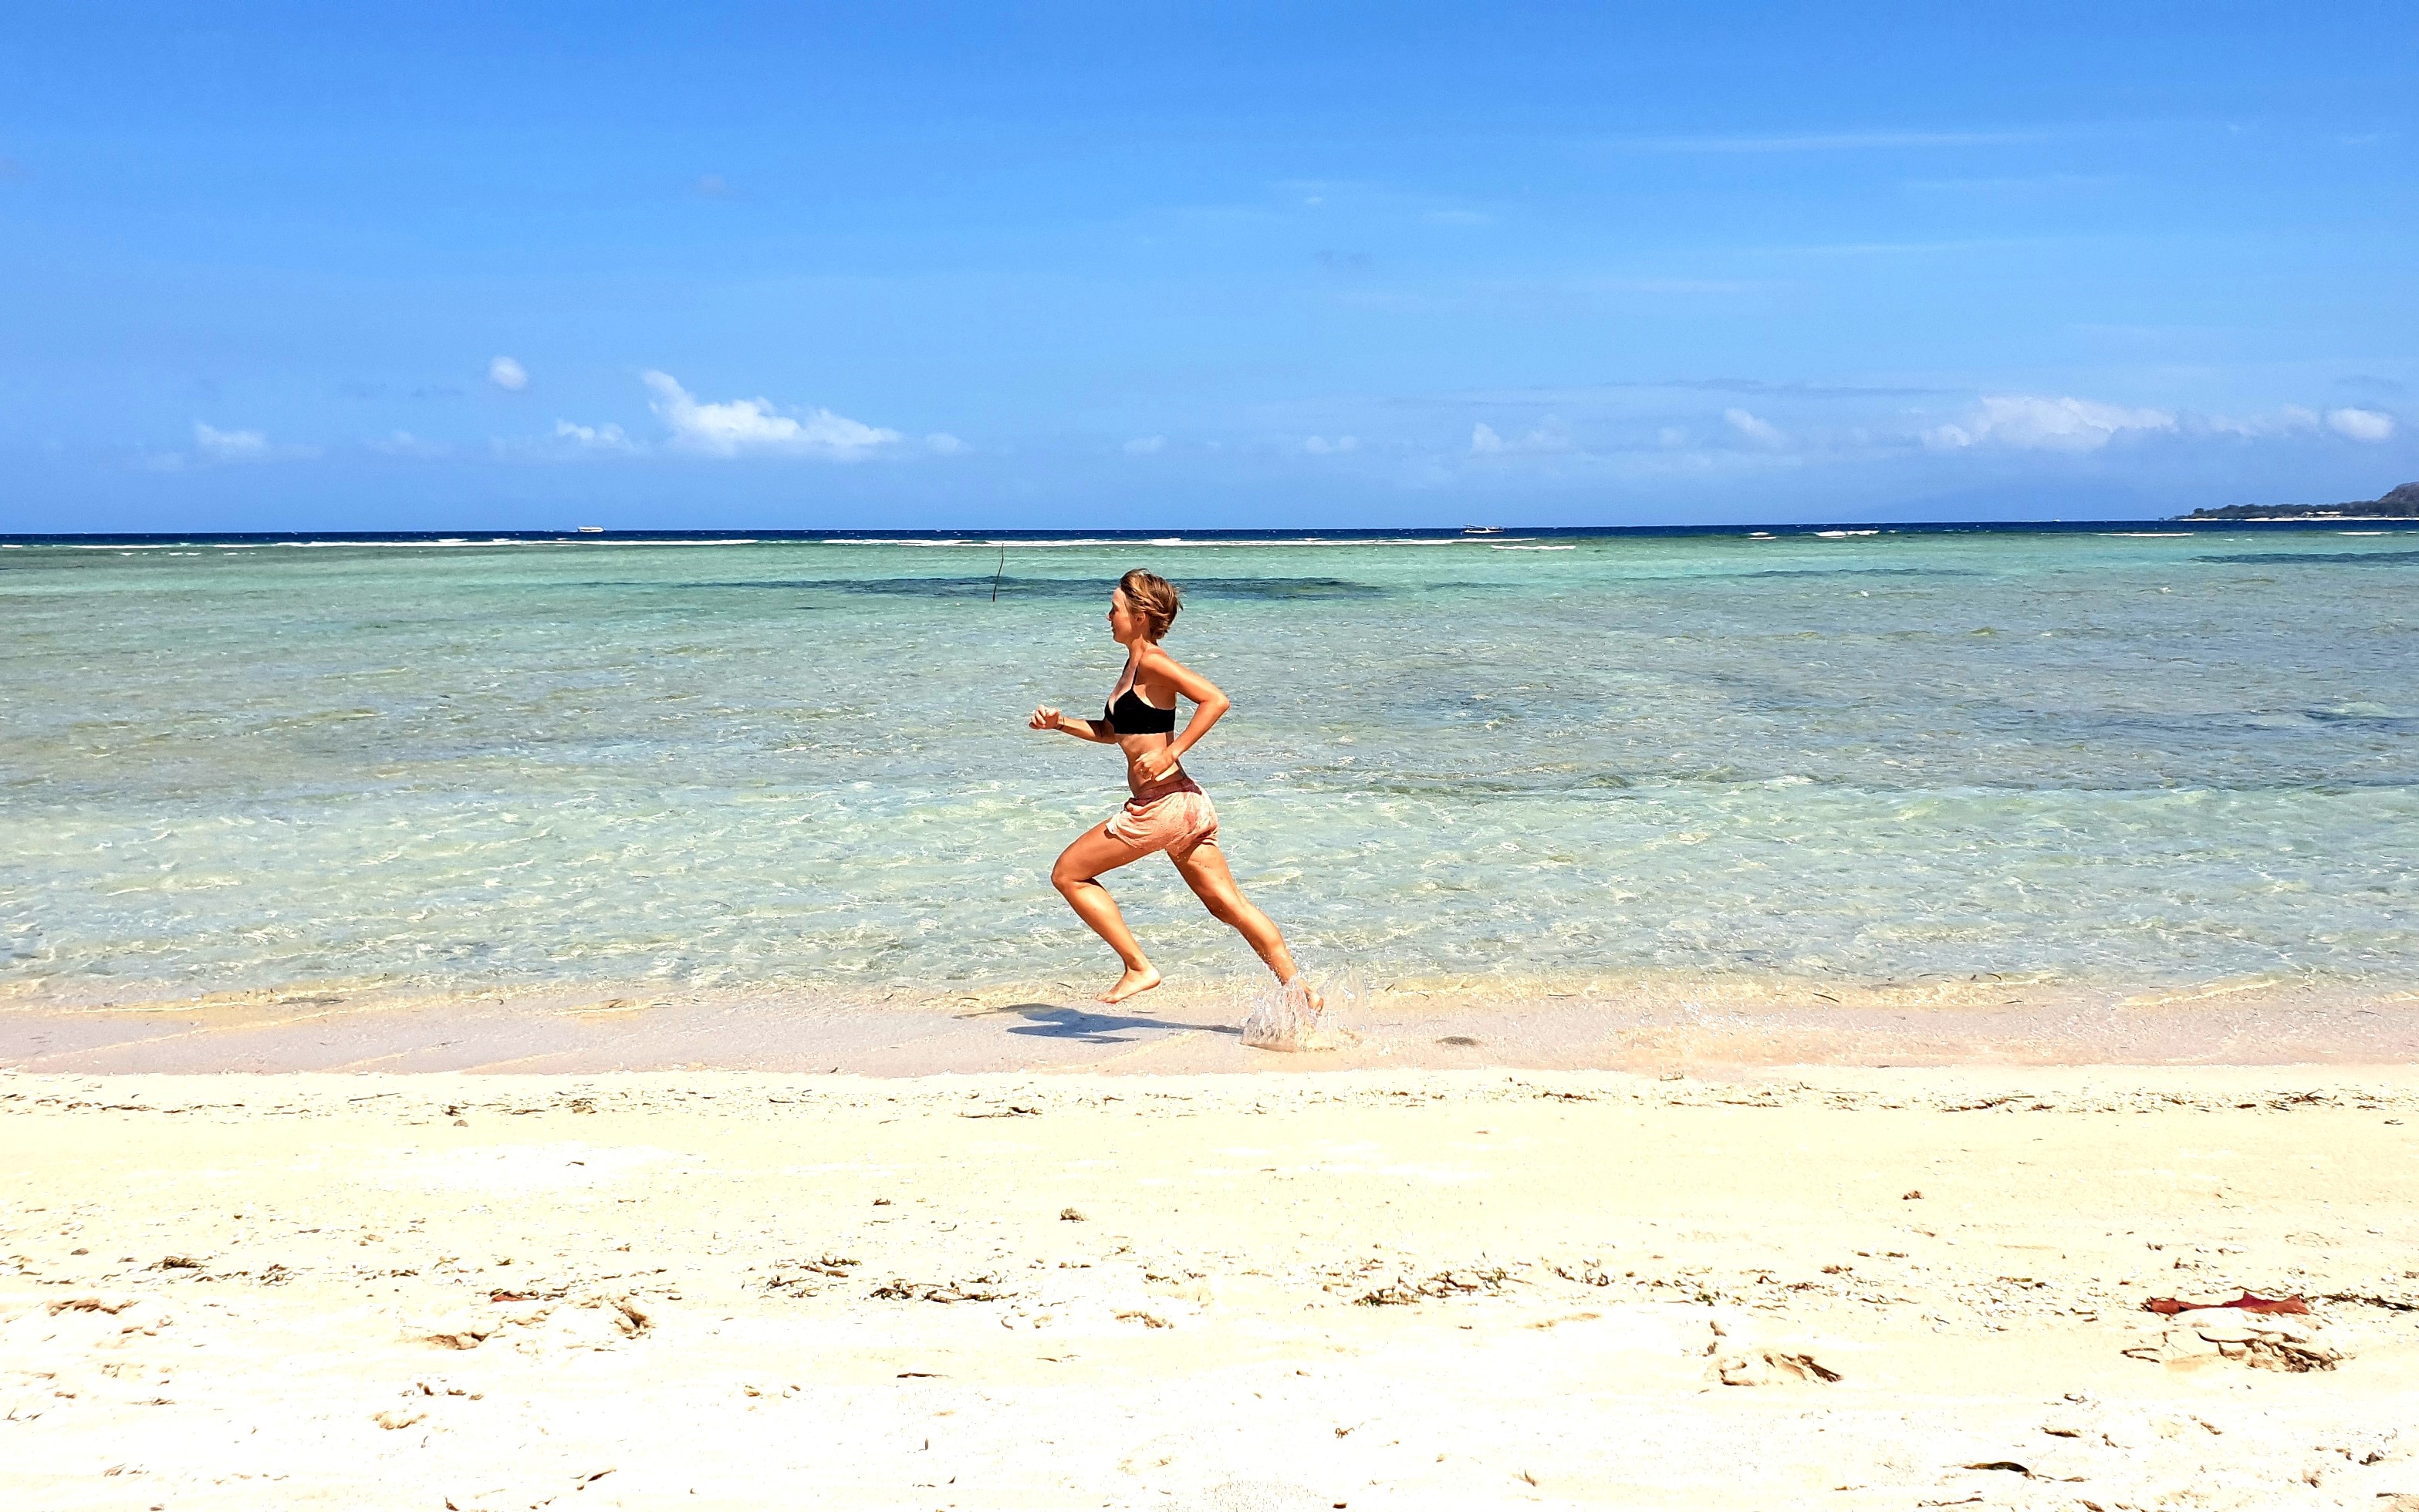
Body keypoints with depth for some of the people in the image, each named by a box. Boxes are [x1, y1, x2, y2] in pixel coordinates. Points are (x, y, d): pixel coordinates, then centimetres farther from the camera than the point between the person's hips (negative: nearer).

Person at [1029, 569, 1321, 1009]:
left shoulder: (1151, 661, -12)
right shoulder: (1133, 665, 17)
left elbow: (1216, 700, -23)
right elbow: (1110, 732, 29)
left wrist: (1170, 753, -24)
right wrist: (1059, 722, 17)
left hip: (1163, 805, -9)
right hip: (1184, 805, 9)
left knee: (1068, 874, 2)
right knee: (1228, 904, 10)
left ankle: (1139, 968, 2)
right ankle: (1299, 991, 9)